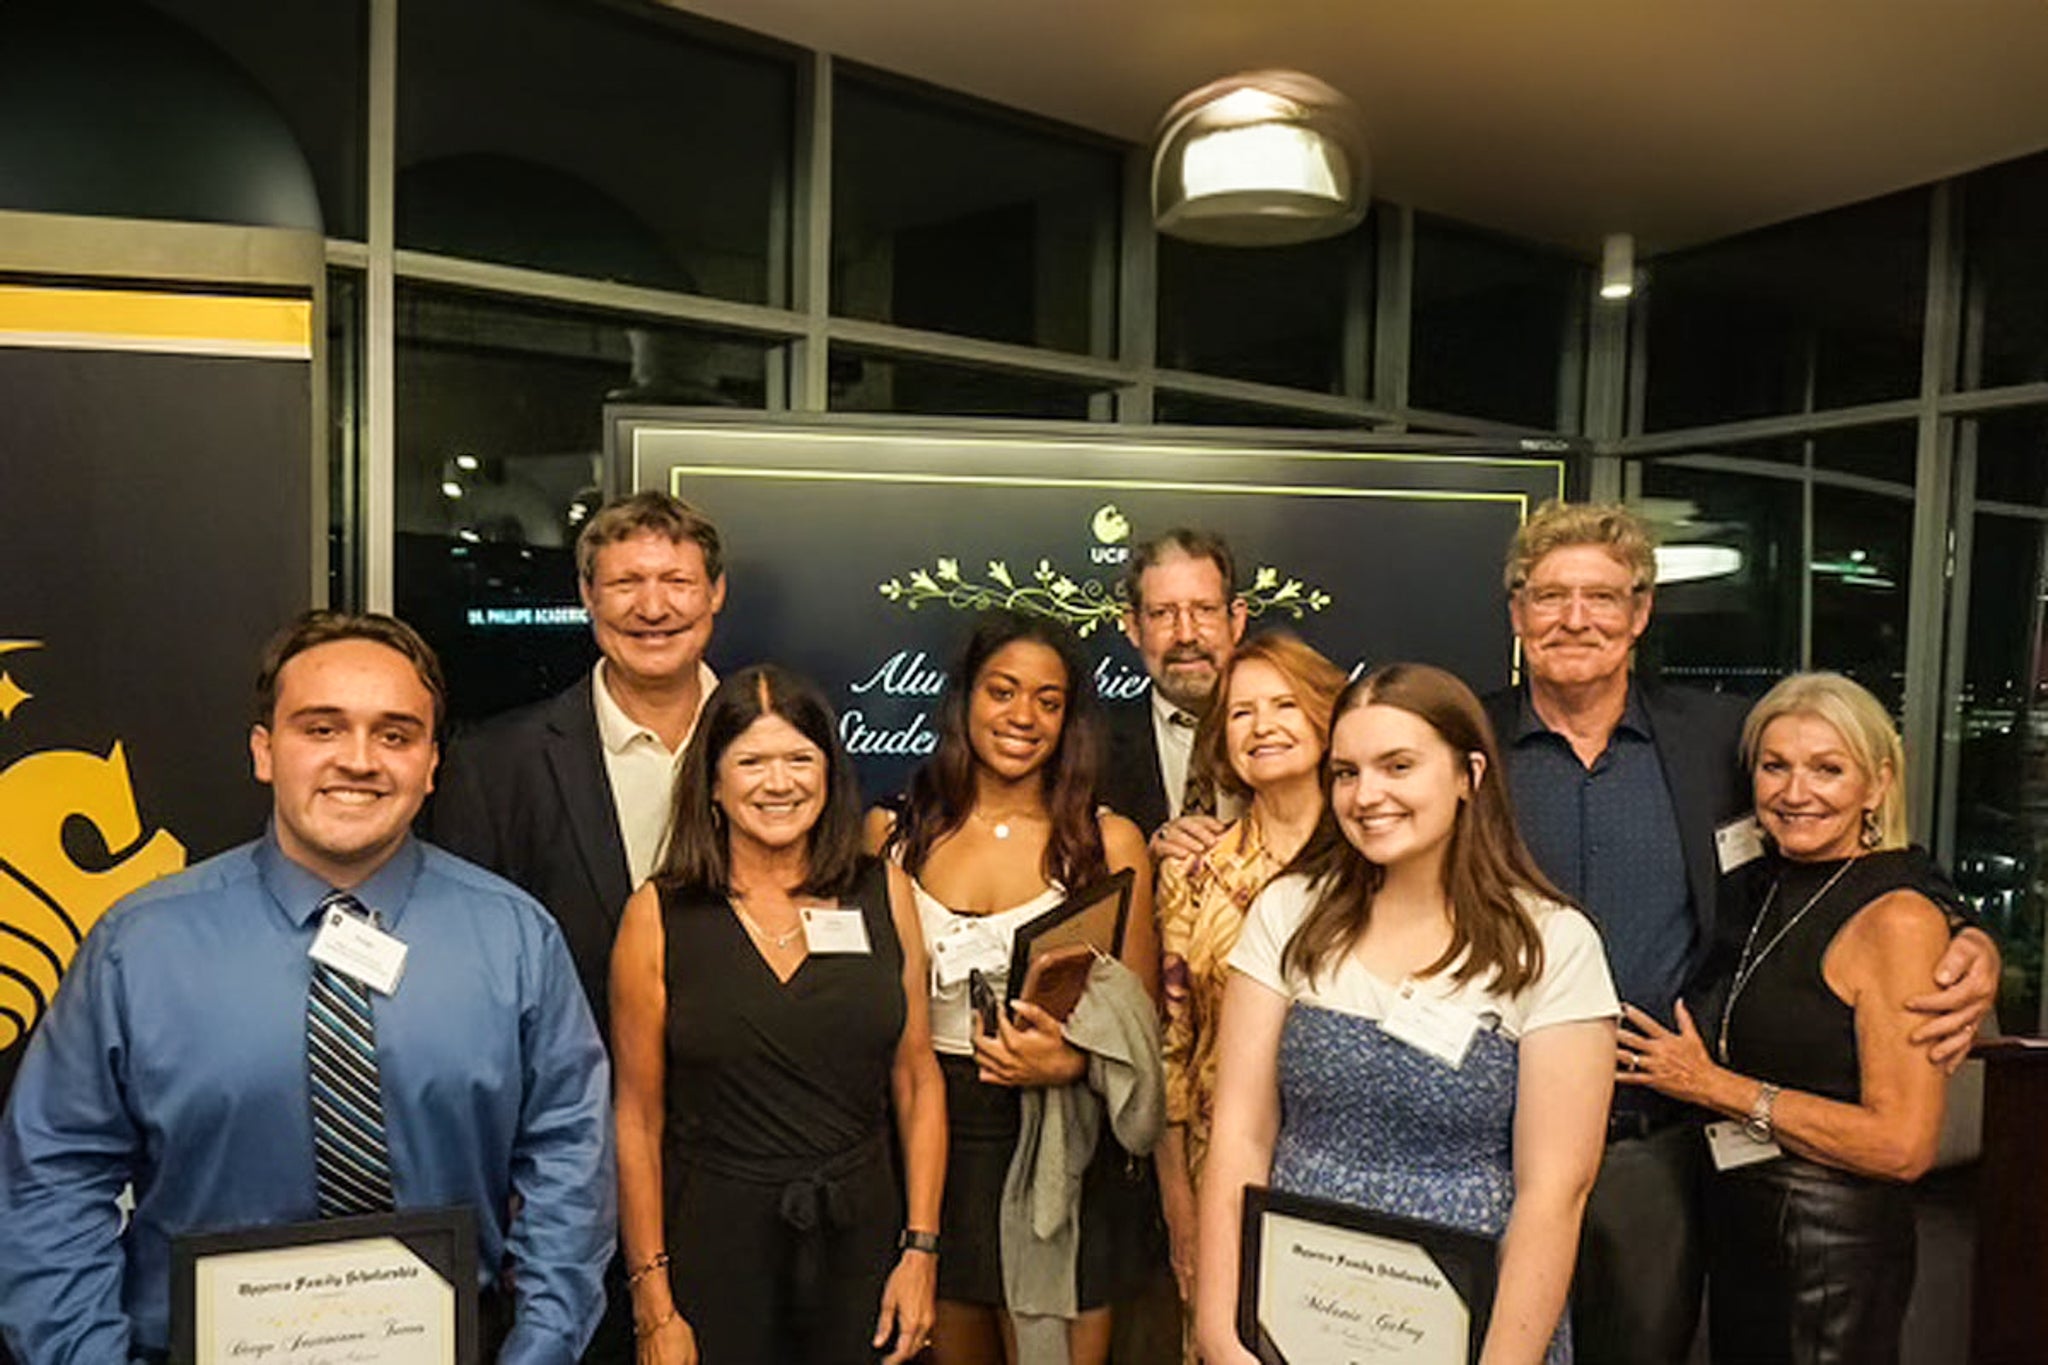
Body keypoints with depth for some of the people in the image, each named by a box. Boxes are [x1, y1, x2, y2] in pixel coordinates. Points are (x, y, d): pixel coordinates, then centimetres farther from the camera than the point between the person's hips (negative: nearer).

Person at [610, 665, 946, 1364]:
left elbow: (918, 1080, 3)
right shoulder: (658, 915, -6)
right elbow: (638, 1119, -4)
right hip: (712, 1253, -2)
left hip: (861, 1243, 2)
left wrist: (921, 1248, -1)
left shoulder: (884, 894, 0)